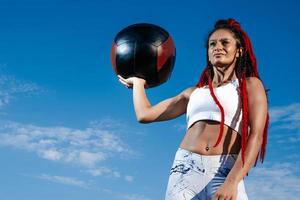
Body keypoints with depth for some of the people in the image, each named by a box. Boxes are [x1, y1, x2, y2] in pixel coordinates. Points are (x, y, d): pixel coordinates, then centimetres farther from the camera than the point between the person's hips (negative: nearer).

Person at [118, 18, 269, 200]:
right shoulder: (193, 92, 22)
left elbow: (256, 136, -3)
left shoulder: (250, 85, 11)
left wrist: (232, 182, -16)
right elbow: (145, 114, 22)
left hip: (226, 172, -3)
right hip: (185, 169, 3)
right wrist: (138, 82, 38)